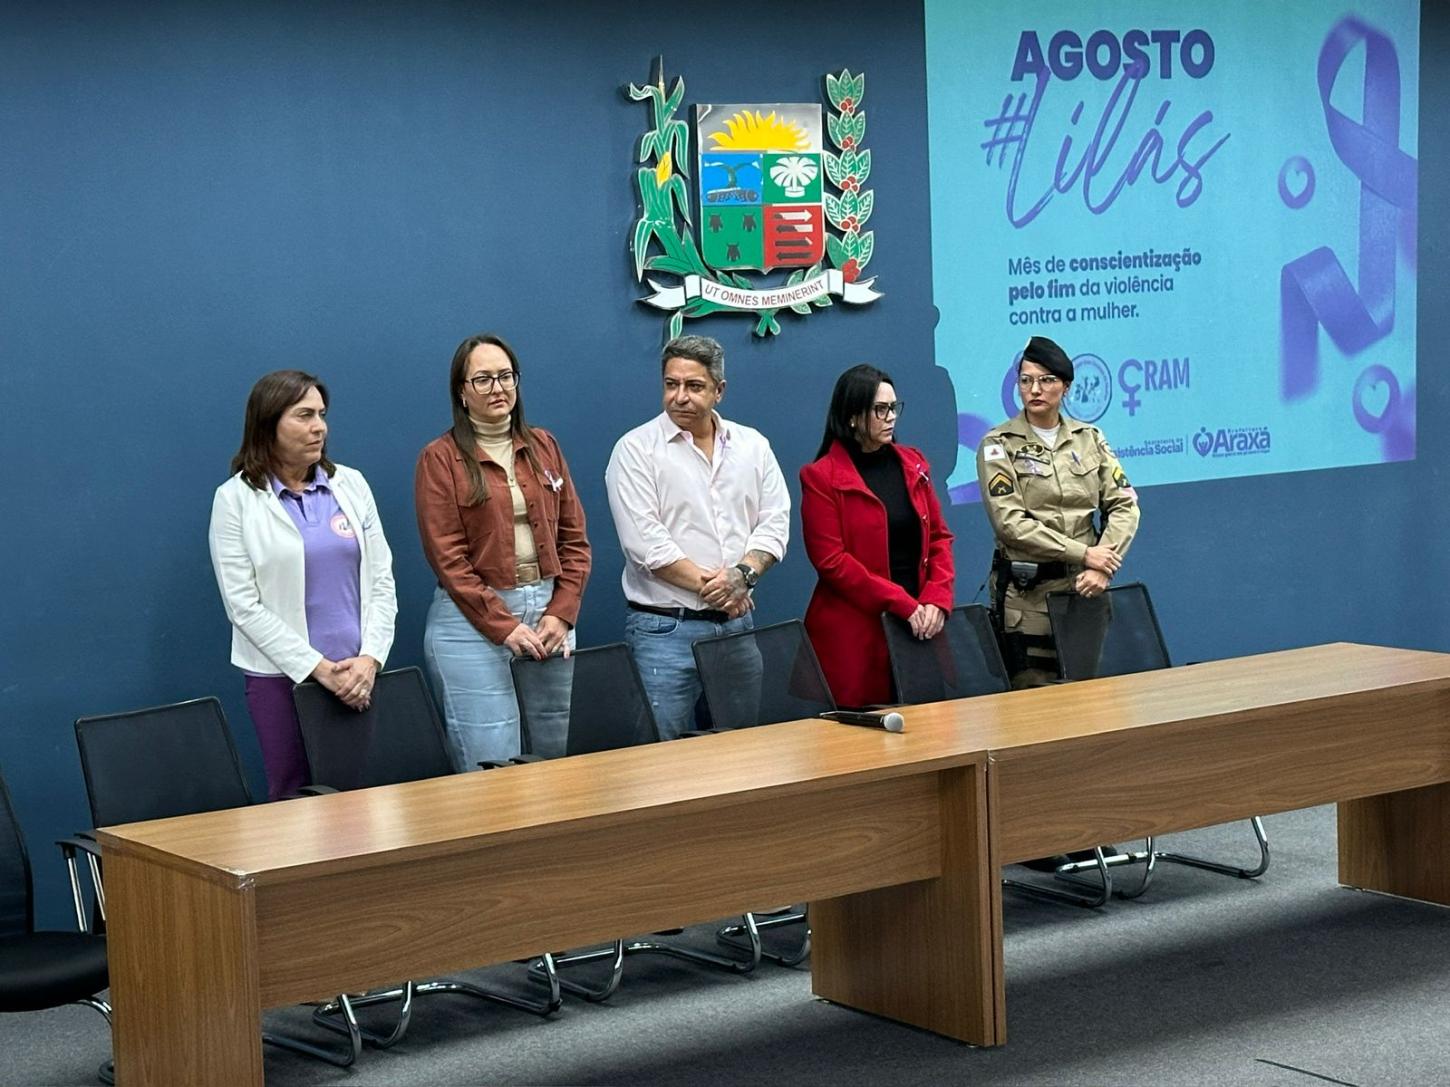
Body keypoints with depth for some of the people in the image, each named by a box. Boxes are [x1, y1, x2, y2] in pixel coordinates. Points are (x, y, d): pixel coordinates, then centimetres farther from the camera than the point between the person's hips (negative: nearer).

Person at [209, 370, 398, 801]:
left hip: (357, 673, 3)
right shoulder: (236, 499, -3)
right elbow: (244, 606, -8)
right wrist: (316, 667, -13)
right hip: (282, 675, -3)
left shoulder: (351, 484, 8)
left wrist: (370, 657, -7)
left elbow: (382, 580, 7)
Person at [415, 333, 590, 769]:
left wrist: (561, 614, -3)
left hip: (550, 615, 5)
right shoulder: (440, 458, -2)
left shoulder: (544, 446, 11)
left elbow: (574, 538, 10)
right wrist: (504, 627, -13)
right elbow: (447, 557, -8)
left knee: (561, 760, 6)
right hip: (473, 620, -4)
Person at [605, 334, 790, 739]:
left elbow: (774, 523, 6)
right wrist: (708, 585, -13)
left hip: (737, 623, 4)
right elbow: (645, 541, -12)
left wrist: (743, 573, -12)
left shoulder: (753, 446, 10)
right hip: (665, 628, -4)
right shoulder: (636, 449, -4)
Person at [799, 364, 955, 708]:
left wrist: (937, 599, -3)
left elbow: (939, 537, 14)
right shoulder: (822, 477, -3)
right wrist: (903, 604, -14)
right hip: (853, 632, -5)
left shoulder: (912, 464, 14)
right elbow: (830, 560, -10)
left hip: (919, 625, 5)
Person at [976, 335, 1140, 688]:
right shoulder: (1000, 444, -2)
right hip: (1027, 593, -3)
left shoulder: (1089, 438, 10)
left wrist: (1102, 567, -12)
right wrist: (1083, 554, -15)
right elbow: (1010, 522, -12)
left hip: (1084, 587, 4)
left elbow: (1124, 505, 4)